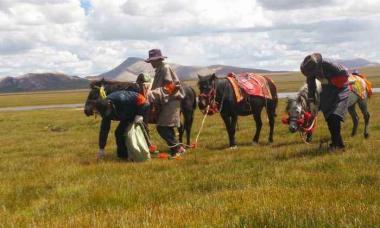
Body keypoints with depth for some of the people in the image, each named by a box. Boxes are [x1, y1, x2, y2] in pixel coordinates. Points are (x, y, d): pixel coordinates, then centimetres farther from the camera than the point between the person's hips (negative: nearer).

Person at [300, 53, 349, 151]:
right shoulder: (310, 69, -15)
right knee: (328, 117, 1)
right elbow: (311, 86, -1)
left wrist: (329, 81, -26)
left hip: (340, 88, -6)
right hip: (327, 90, 6)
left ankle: (337, 143, -12)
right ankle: (336, 142, 13)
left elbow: (345, 74, -22)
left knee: (334, 117, -18)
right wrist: (311, 102, -3)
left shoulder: (329, 65, -33)